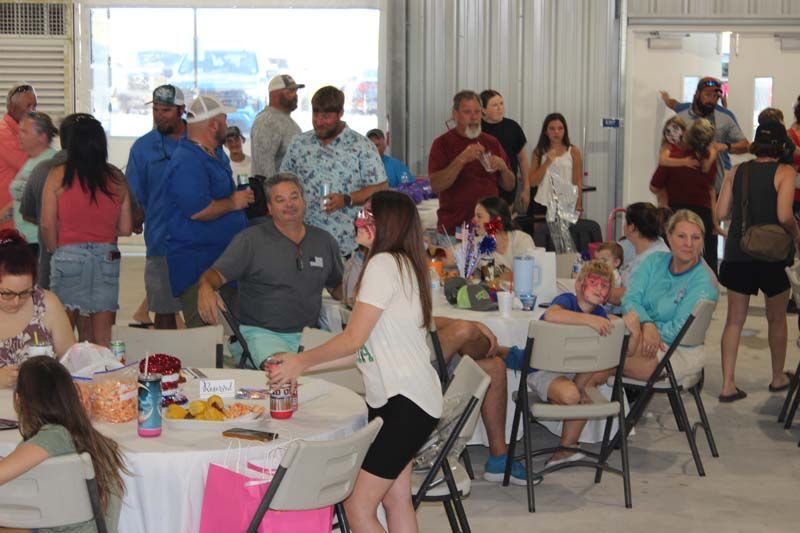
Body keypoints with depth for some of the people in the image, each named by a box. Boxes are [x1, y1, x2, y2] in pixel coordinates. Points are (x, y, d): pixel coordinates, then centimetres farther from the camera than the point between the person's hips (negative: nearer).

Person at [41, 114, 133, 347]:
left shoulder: (58, 176, -4)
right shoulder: (116, 178, 1)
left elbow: (47, 225, -5)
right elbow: (125, 229, 3)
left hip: (69, 256, -2)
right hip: (107, 256, 2)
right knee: (103, 334, 6)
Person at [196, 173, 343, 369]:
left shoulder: (324, 241, 16)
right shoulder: (250, 240, 3)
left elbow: (336, 287, 27)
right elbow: (217, 274, -3)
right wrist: (205, 287, -26)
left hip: (308, 334, 5)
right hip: (262, 332, -4)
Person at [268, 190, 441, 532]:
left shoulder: (383, 264, -14)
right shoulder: (403, 264, 17)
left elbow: (353, 340, -15)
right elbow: (365, 347, 15)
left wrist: (302, 362, -1)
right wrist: (302, 364, 14)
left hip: (405, 401, -11)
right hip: (398, 398, 11)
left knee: (357, 505, -9)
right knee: (396, 499, 13)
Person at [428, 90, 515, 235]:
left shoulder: (492, 142, 10)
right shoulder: (442, 143, -2)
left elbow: (510, 186, 12)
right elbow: (436, 185, -14)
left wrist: (503, 167, -8)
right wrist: (461, 160, -23)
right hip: (454, 227, -3)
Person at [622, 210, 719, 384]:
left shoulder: (704, 281, -10)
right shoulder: (655, 260, 7)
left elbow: (679, 330, -15)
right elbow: (631, 298, -4)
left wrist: (639, 323, -16)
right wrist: (647, 325, -25)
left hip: (681, 351, -4)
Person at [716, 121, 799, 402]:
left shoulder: (737, 171, 3)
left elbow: (721, 213, 0)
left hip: (737, 252, 3)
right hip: (771, 253, -3)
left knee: (734, 320, 7)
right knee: (777, 319, 17)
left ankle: (728, 384, 1)